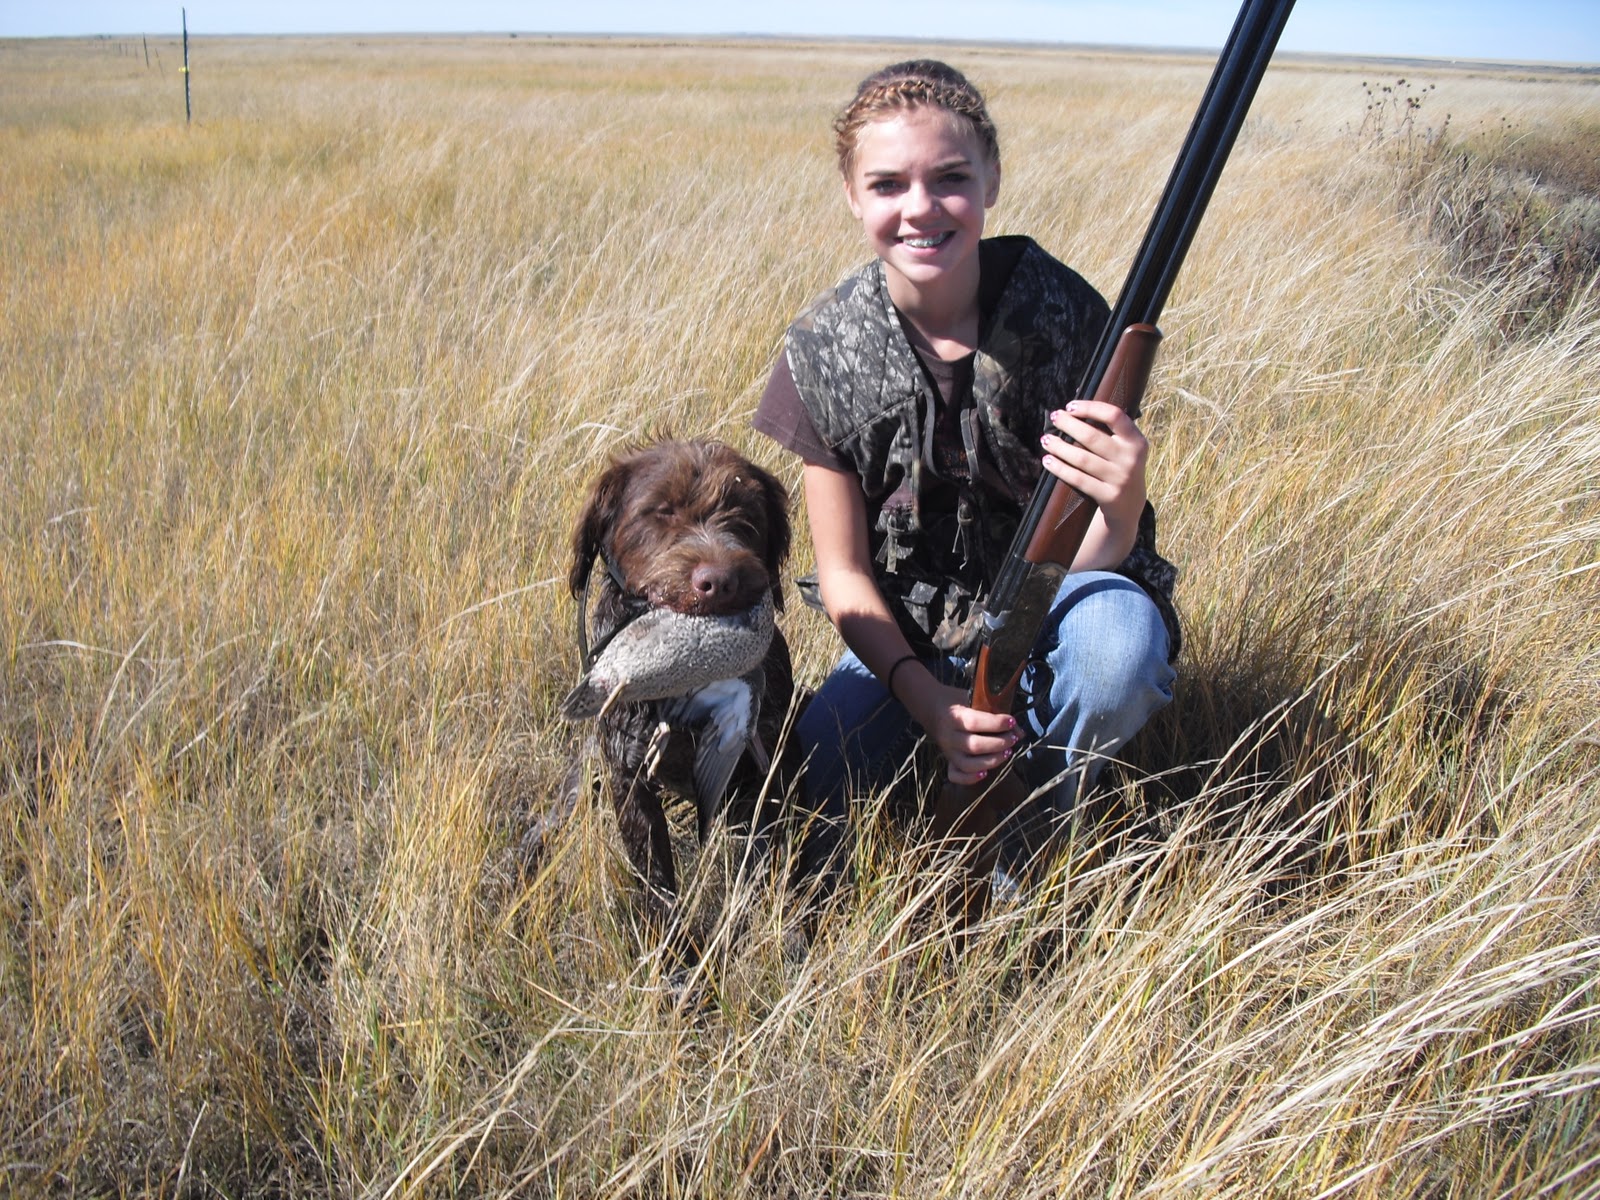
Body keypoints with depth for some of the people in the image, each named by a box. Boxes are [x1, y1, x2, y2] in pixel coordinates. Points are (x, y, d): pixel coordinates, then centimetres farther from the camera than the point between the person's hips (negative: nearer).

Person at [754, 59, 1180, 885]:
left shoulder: (1064, 313, -18)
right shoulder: (824, 351, -12)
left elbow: (1091, 557, -16)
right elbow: (844, 572, -6)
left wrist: (1121, 500, -41)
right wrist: (926, 701, -23)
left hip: (1052, 606, -1)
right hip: (909, 637, 2)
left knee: (1115, 641, -37)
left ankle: (1045, 829, -5)